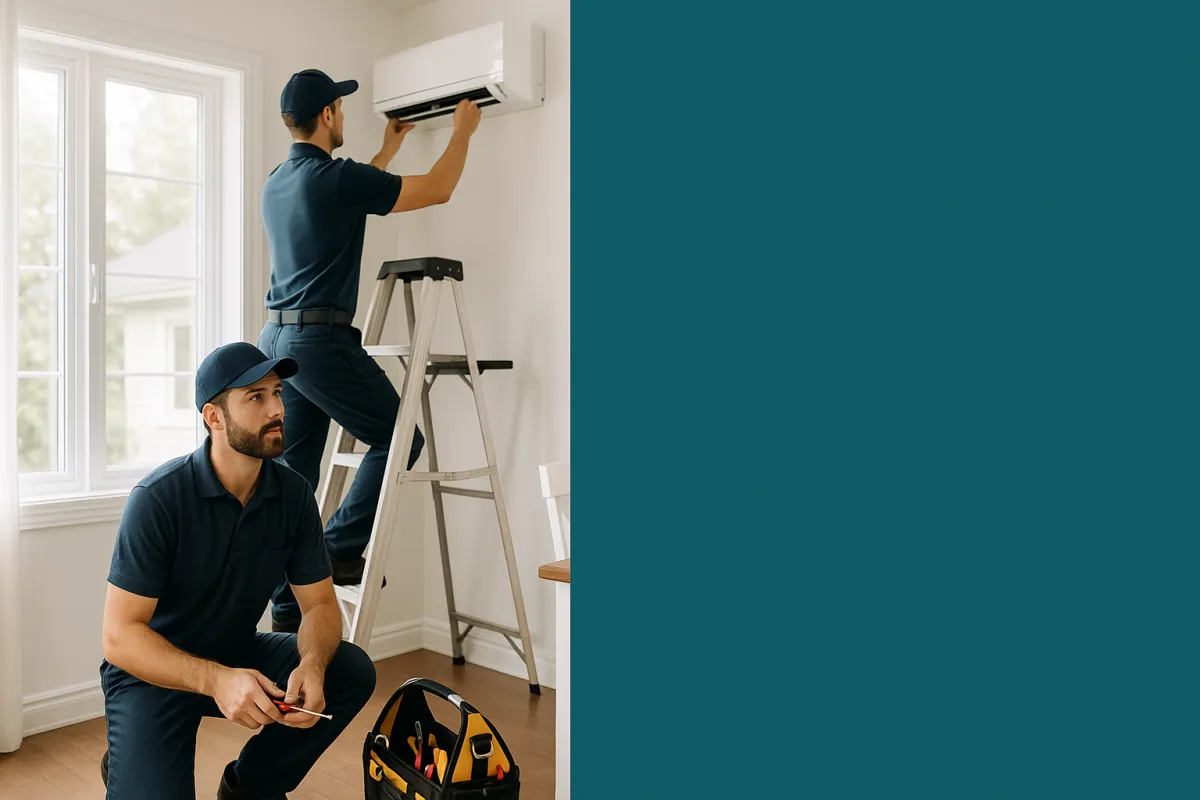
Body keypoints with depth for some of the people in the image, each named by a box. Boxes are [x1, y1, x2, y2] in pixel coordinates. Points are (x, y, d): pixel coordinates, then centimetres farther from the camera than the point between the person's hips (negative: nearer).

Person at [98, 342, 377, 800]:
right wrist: (216, 680, -40)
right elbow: (119, 636, -25)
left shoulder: (293, 494, -10)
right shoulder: (158, 498, -24)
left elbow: (320, 605, -7)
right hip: (152, 669, -4)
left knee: (353, 672, -16)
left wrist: (311, 666, -30)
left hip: (237, 656, 5)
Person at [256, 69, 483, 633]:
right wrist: (463, 131, 14)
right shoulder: (336, 176, -10)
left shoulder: (276, 184, 15)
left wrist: (388, 151, 44)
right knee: (400, 438, 7)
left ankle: (287, 615, 14)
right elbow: (437, 189, -3)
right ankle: (339, 548, 2)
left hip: (276, 340, 9)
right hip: (321, 340, -9)